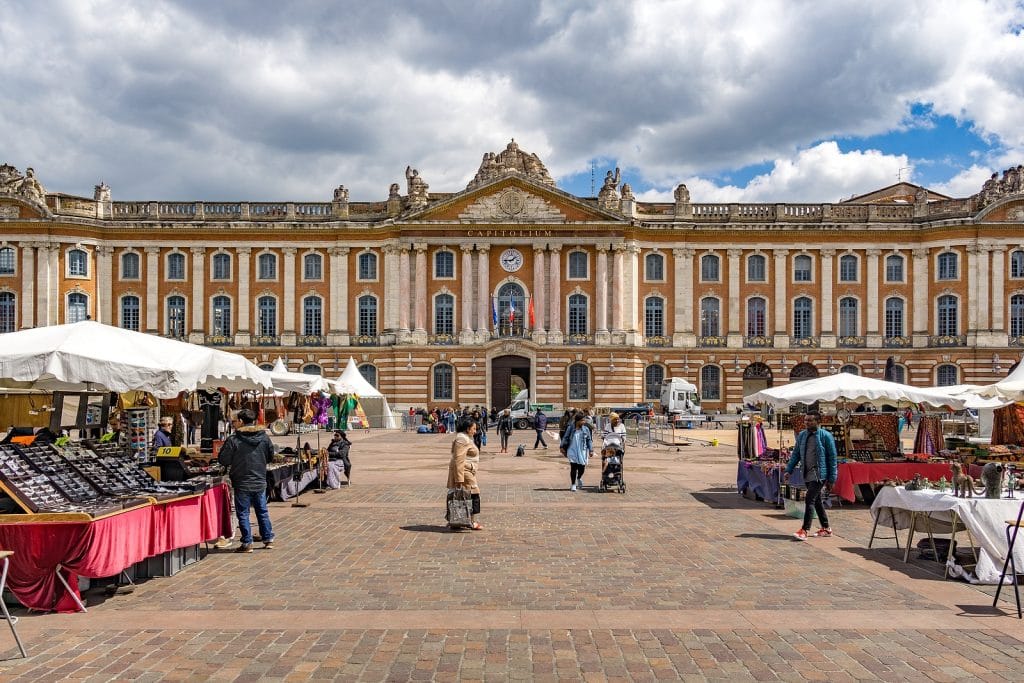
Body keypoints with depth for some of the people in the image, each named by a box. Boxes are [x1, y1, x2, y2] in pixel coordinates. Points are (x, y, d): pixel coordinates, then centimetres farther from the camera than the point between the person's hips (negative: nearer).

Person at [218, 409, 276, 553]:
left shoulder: (233, 440, -15)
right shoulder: (264, 437, -2)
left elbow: (222, 460, -10)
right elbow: (271, 457, 9)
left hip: (242, 483, -4)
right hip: (260, 482, 4)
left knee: (243, 514, 6)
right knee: (262, 511, 16)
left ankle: (247, 543, 8)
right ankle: (268, 538, 21)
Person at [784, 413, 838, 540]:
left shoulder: (825, 436, -7)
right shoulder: (802, 435, 9)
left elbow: (832, 457, -6)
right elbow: (796, 454, 14)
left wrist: (831, 478, -7)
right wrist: (789, 470, 3)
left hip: (819, 474, -6)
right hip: (807, 474, 6)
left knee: (810, 499, -14)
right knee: (816, 501, 13)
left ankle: (805, 530, -14)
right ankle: (826, 529, 25)